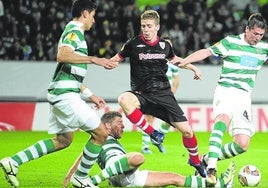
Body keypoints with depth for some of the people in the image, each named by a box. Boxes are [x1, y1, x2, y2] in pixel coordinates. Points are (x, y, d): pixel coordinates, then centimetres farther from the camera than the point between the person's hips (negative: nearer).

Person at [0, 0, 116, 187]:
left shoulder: (73, 32, 23)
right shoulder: (75, 31, -9)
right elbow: (62, 56, -30)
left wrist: (91, 95, 29)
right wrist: (93, 59, -28)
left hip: (61, 93, 11)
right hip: (66, 94, -11)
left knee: (63, 140, 18)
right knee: (100, 133, -6)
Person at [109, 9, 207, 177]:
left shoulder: (165, 45, 5)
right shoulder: (134, 44, -5)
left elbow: (175, 58, 27)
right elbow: (117, 59, 3)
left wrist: (193, 68, 25)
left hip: (163, 94, 2)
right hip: (142, 94, -2)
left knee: (186, 130, -5)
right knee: (124, 100, -38)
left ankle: (196, 161, 25)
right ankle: (153, 133, -20)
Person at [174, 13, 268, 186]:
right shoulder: (231, 42, -1)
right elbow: (206, 52, -3)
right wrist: (183, 61, -13)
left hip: (244, 96, 4)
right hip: (226, 90, -4)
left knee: (243, 144, -8)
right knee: (224, 118, -37)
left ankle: (207, 160, 16)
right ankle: (211, 168, -44)